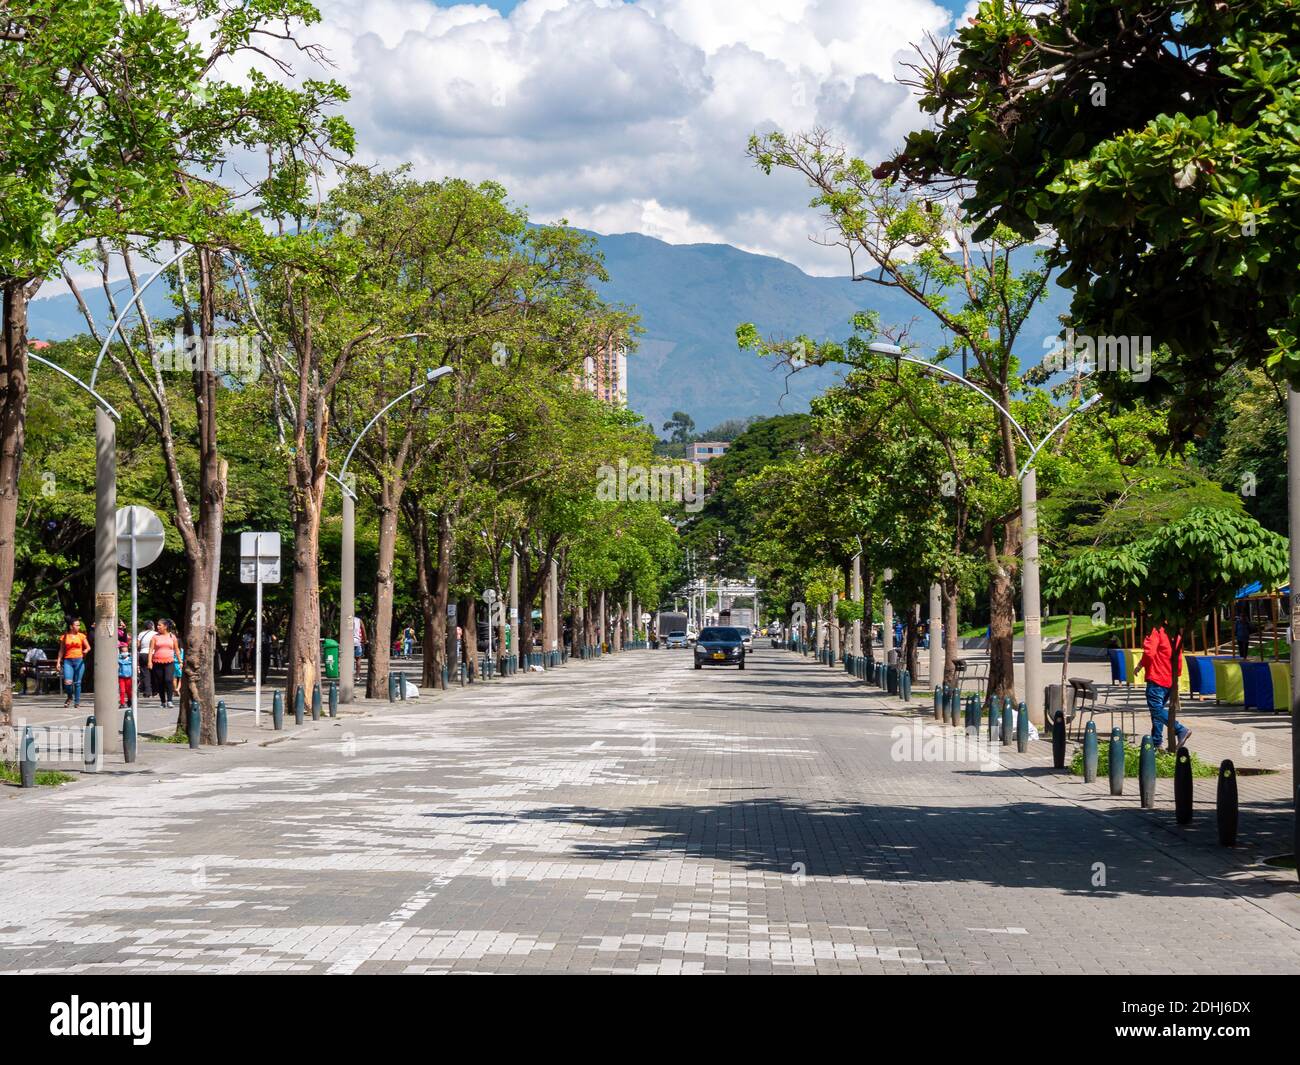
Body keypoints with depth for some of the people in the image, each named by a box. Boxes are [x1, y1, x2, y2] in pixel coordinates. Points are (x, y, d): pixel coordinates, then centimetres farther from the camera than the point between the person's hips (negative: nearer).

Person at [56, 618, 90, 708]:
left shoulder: (81, 636, 8)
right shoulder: (64, 637, 8)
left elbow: (88, 647, 10)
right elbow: (61, 650, 13)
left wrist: (85, 651, -13)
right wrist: (59, 662, 6)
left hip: (79, 660, 1)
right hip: (68, 661, 0)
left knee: (77, 682, 0)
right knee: (67, 682, -14)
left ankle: (77, 702, 11)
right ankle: (69, 697, 13)